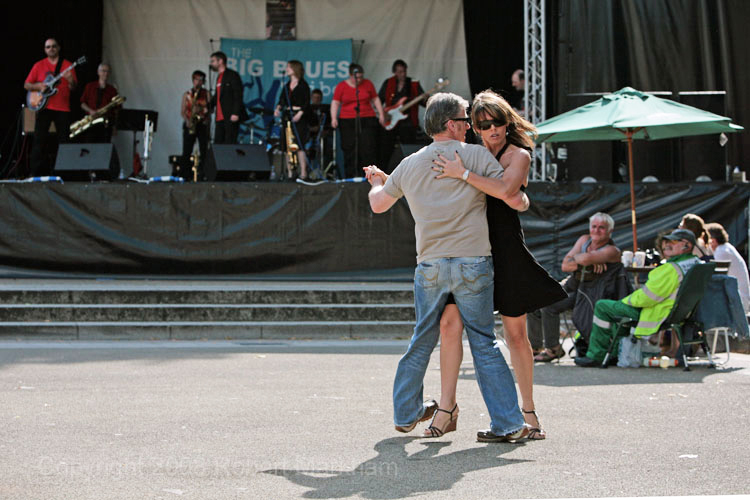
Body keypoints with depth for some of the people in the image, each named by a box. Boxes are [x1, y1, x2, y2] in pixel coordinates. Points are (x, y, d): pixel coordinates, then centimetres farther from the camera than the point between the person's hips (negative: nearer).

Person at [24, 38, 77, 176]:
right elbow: (26, 85, 9)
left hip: (63, 108, 1)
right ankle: (37, 172, -5)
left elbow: (73, 87, 3)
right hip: (44, 107, 0)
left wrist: (71, 81, -19)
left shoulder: (67, 65, 8)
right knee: (39, 140, -6)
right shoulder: (39, 65, 9)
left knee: (63, 140, 0)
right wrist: (39, 86, -10)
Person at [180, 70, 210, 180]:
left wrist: (202, 110, -15)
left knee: (203, 151, -9)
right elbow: (182, 111, 8)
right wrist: (187, 120, -10)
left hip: (202, 124, -1)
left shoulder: (206, 94, 9)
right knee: (186, 151, -4)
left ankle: (201, 173, -8)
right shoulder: (187, 94, 12)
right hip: (189, 125, 1)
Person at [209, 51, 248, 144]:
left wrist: (235, 113, -21)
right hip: (220, 117, 8)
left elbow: (238, 95, -12)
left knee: (230, 143, -11)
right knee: (218, 143, 4)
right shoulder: (219, 77, 20)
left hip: (231, 116, -8)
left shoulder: (232, 75, -5)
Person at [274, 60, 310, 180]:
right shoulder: (286, 86, 17)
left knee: (299, 145, -14)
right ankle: (289, 173, 7)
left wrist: (300, 113, -22)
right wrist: (278, 108, -10)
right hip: (287, 116, 6)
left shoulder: (303, 85, -2)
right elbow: (282, 100, 11)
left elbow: (306, 103, -9)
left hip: (299, 118, -6)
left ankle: (303, 173, -14)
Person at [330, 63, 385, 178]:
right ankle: (350, 177, 3)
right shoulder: (341, 86, 5)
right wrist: (334, 118, -7)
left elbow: (375, 99, 16)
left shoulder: (367, 84, 9)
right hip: (347, 122, 0)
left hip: (367, 121, 0)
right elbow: (335, 103, 5)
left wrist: (381, 114, 8)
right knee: (350, 151, -2)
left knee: (368, 149, -8)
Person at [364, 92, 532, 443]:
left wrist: (376, 181, 45)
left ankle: (406, 413, 27)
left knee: (422, 341, 18)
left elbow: (378, 204, 23)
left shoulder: (409, 165, 8)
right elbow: (515, 198, -8)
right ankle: (508, 423, -1)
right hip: (473, 263, -3)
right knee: (483, 343, 2)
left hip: (430, 266, 3)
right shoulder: (477, 155, -3)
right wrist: (521, 201, 17)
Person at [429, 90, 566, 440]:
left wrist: (463, 174, -25)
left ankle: (528, 410, 15)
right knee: (450, 323, -8)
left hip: (505, 251, -4)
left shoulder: (518, 155, -1)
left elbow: (507, 187, -23)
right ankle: (446, 405, -1)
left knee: (515, 333, 2)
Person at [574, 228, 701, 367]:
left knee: (602, 306, -2)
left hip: (658, 319, -10)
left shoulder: (672, 269, -27)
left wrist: (625, 301, -5)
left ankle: (595, 356, 2)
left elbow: (645, 297, -25)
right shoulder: (696, 263, 4)